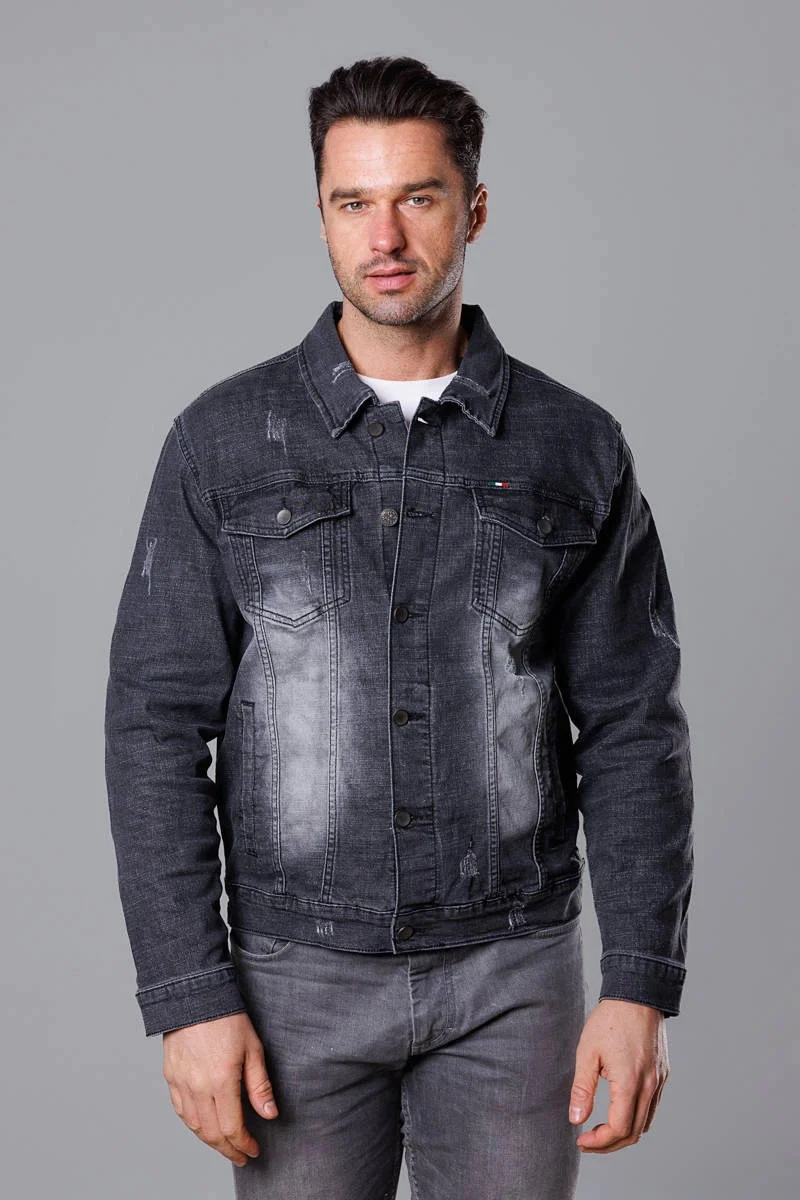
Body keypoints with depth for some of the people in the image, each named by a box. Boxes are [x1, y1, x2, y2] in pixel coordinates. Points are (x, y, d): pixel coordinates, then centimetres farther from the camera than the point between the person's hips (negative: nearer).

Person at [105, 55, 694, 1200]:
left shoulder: (576, 448, 0)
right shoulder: (224, 439, -1)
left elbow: (632, 729, 1)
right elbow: (158, 725, -3)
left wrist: (643, 984, -6)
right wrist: (189, 996, -9)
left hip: (513, 974, 1)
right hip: (299, 974, 0)